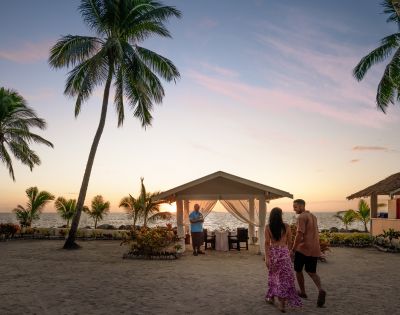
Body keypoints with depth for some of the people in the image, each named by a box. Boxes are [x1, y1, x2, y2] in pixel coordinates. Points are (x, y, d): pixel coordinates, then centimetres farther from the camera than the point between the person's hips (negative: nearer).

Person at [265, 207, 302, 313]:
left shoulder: (268, 227, -5)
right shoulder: (286, 226, -3)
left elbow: (267, 243, -9)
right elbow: (289, 242, 4)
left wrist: (267, 257, -9)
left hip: (273, 252, 1)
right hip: (284, 253, -1)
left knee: (273, 276, 19)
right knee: (284, 277, 2)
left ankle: (271, 297, 30)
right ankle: (282, 303, -2)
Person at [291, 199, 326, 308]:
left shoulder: (302, 217, -13)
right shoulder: (313, 216, 14)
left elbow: (299, 234, -21)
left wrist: (293, 249, -16)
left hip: (303, 248, -7)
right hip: (314, 249, 8)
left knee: (298, 270, 14)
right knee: (311, 272, 15)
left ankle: (302, 292, 24)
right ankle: (320, 290, -9)